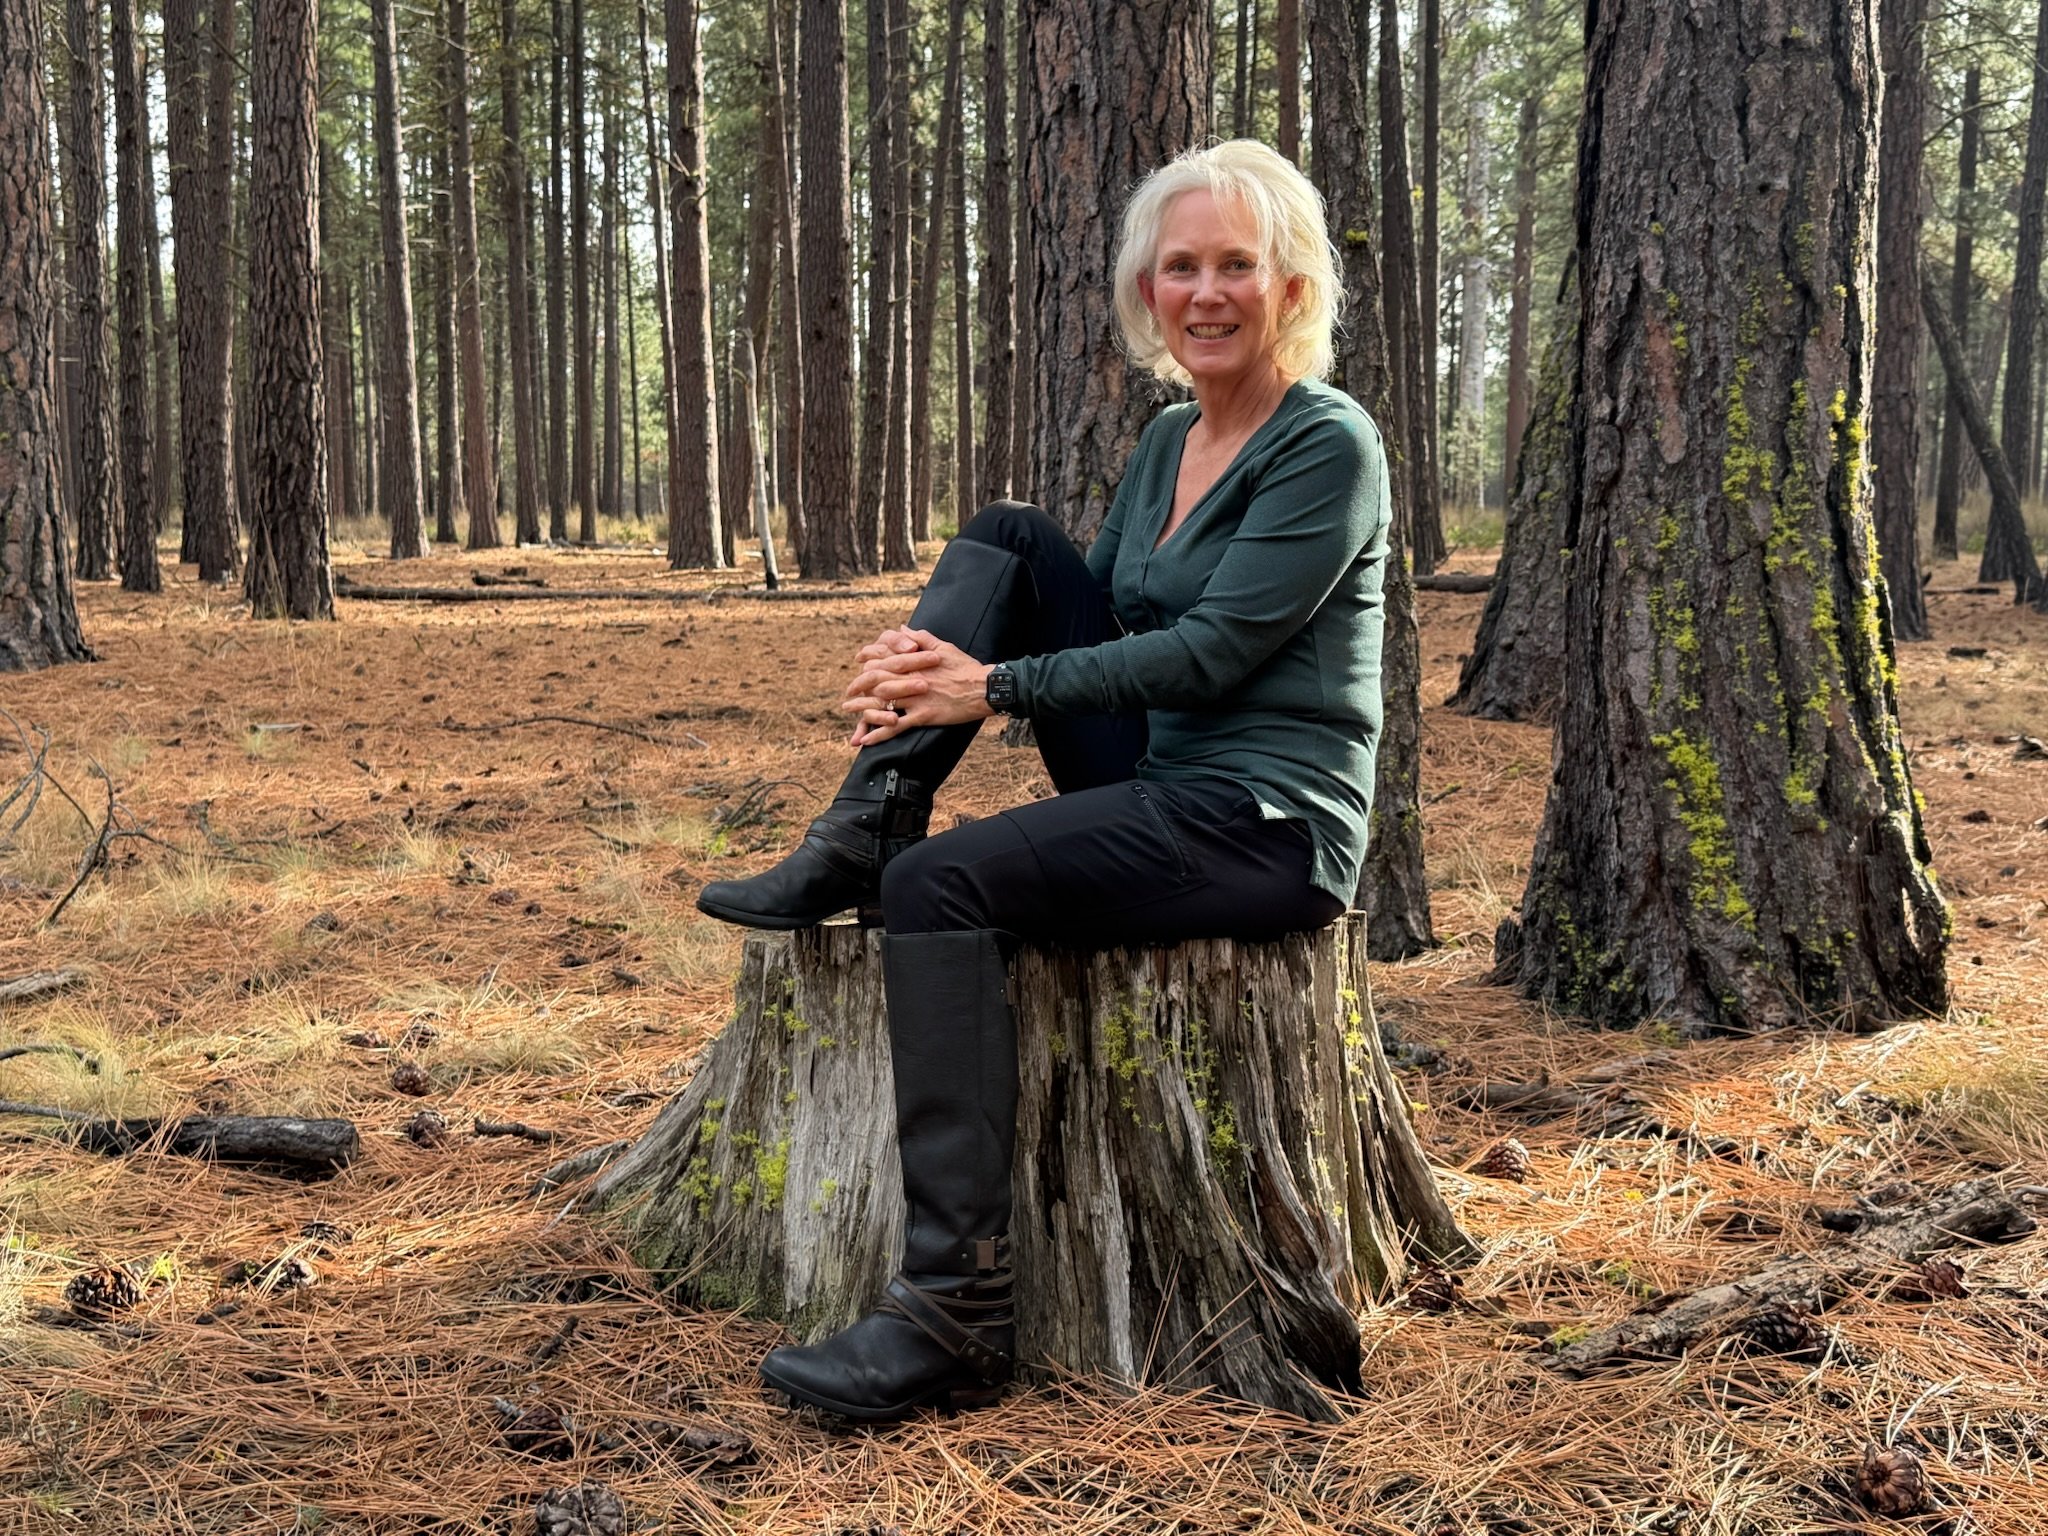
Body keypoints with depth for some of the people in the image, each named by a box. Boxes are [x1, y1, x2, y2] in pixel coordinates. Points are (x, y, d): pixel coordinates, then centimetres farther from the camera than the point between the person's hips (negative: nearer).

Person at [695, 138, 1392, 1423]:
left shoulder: (1329, 446, -10)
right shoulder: (1170, 438, 14)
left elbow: (1211, 652, -18)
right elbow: (1096, 620, 13)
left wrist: (993, 687, -17)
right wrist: (930, 673, -7)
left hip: (1269, 828, -8)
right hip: (1159, 789, 8)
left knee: (941, 884, -27)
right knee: (1006, 536, 2)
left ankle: (960, 1312, -27)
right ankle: (861, 833, -8)